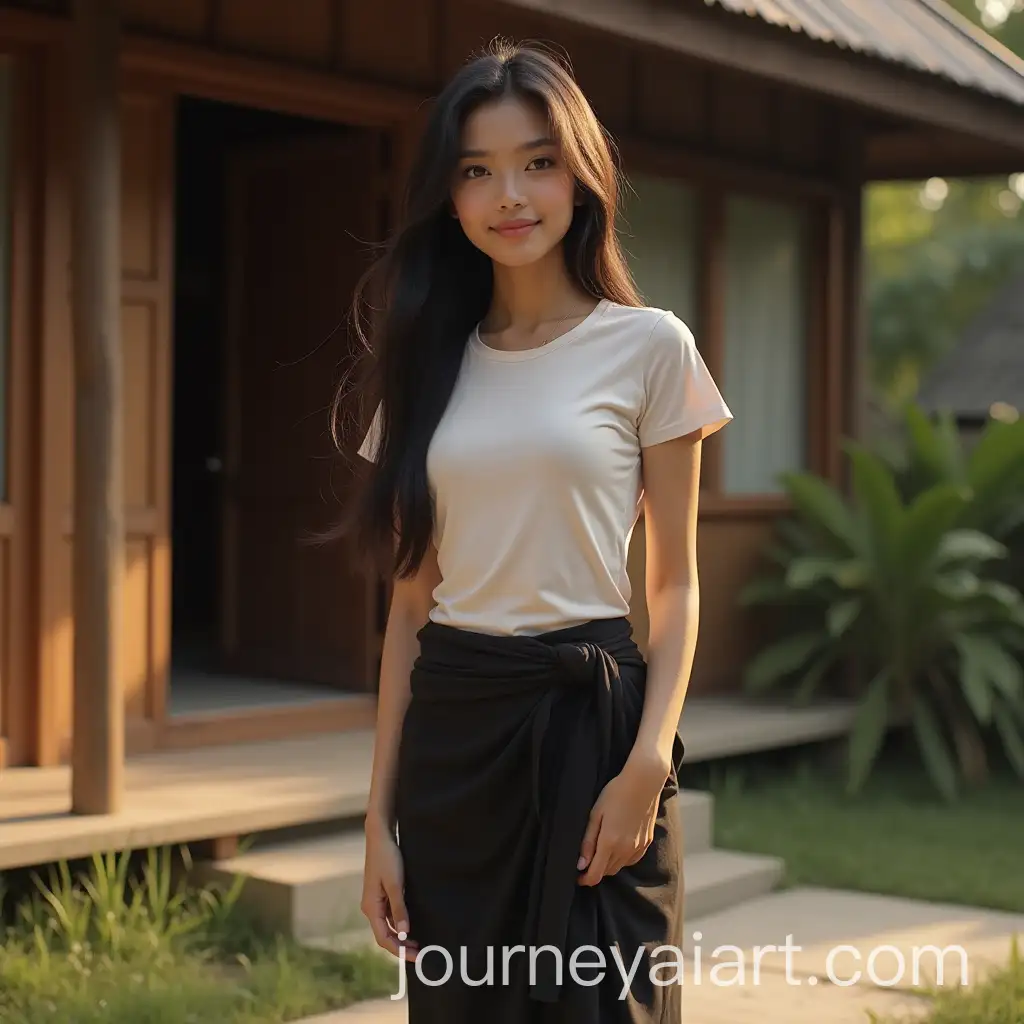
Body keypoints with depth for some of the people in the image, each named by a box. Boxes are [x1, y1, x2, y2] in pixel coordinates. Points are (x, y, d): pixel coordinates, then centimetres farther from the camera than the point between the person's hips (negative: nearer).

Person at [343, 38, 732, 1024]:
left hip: (589, 717, -3)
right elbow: (410, 599, 8)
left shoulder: (648, 347, -1)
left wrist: (647, 766, -15)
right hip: (450, 730, 4)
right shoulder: (431, 360, 8)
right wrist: (380, 813, 5)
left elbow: (674, 584, -1)